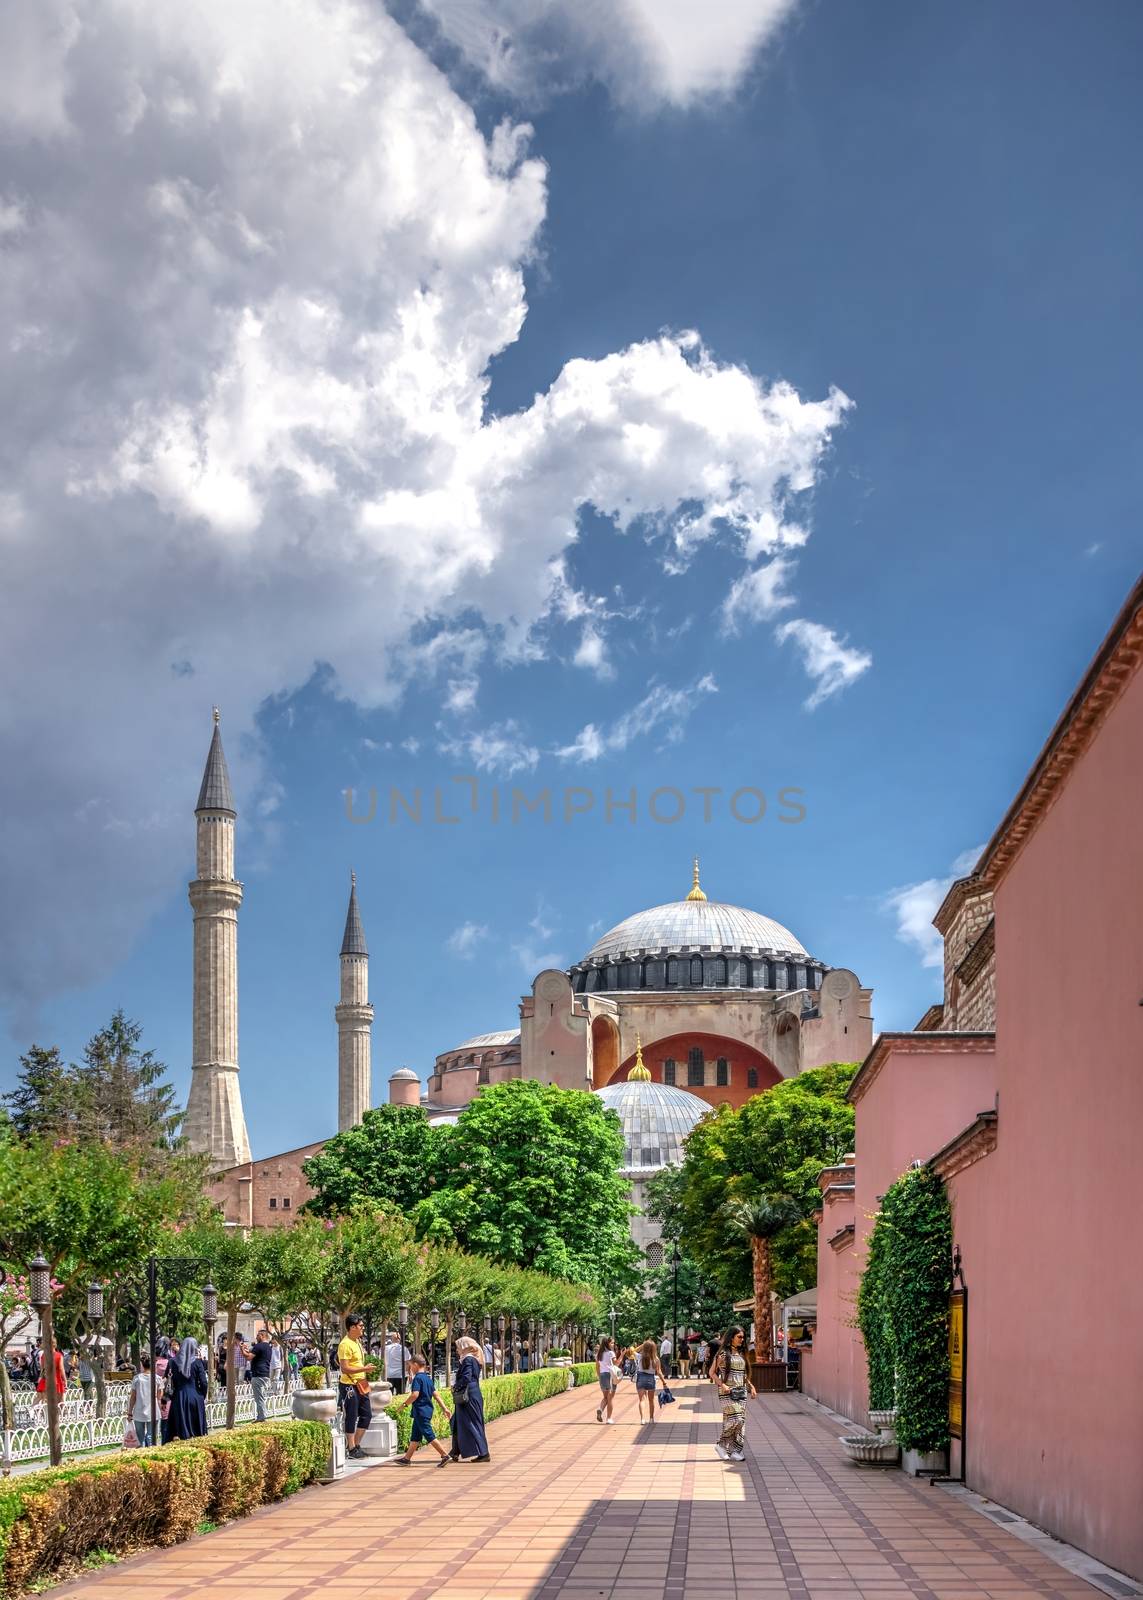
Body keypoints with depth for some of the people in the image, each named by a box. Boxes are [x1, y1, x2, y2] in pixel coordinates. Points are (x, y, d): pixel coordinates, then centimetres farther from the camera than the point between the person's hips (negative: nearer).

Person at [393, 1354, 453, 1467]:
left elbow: (415, 1395, -24)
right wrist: (444, 1408, 13)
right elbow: (436, 1395, 13)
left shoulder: (417, 1378, -13)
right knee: (415, 1436, 14)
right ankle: (407, 1458, 20)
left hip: (420, 1411, -10)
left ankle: (445, 1455, -13)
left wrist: (404, 1405, -14)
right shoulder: (428, 1378, 13)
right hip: (428, 1410, 10)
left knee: (429, 1435, -8)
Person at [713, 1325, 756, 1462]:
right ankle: (721, 1445, 3)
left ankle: (736, 1451, 6)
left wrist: (751, 1387, 12)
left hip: (741, 1392, 7)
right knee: (734, 1419, -16)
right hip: (728, 1392, -7)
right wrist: (722, 1385, -17)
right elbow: (712, 1372, -6)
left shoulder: (741, 1354, 14)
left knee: (741, 1421, 2)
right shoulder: (723, 1354, -5)